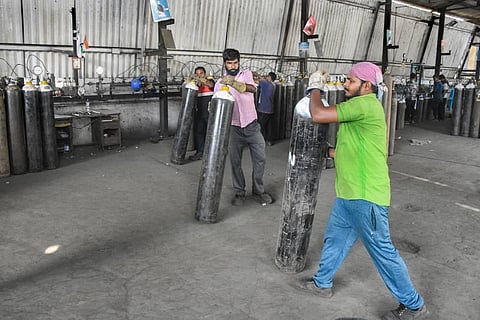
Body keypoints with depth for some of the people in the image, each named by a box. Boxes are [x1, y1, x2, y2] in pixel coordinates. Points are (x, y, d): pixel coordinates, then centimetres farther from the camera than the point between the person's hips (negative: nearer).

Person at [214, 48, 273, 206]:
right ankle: (239, 193, 19)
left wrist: (234, 83, -41)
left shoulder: (246, 74, 0)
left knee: (260, 158, 3)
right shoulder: (220, 83, 5)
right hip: (234, 127, 1)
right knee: (235, 161, 4)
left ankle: (258, 190, 20)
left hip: (251, 125, 0)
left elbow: (252, 88, -22)